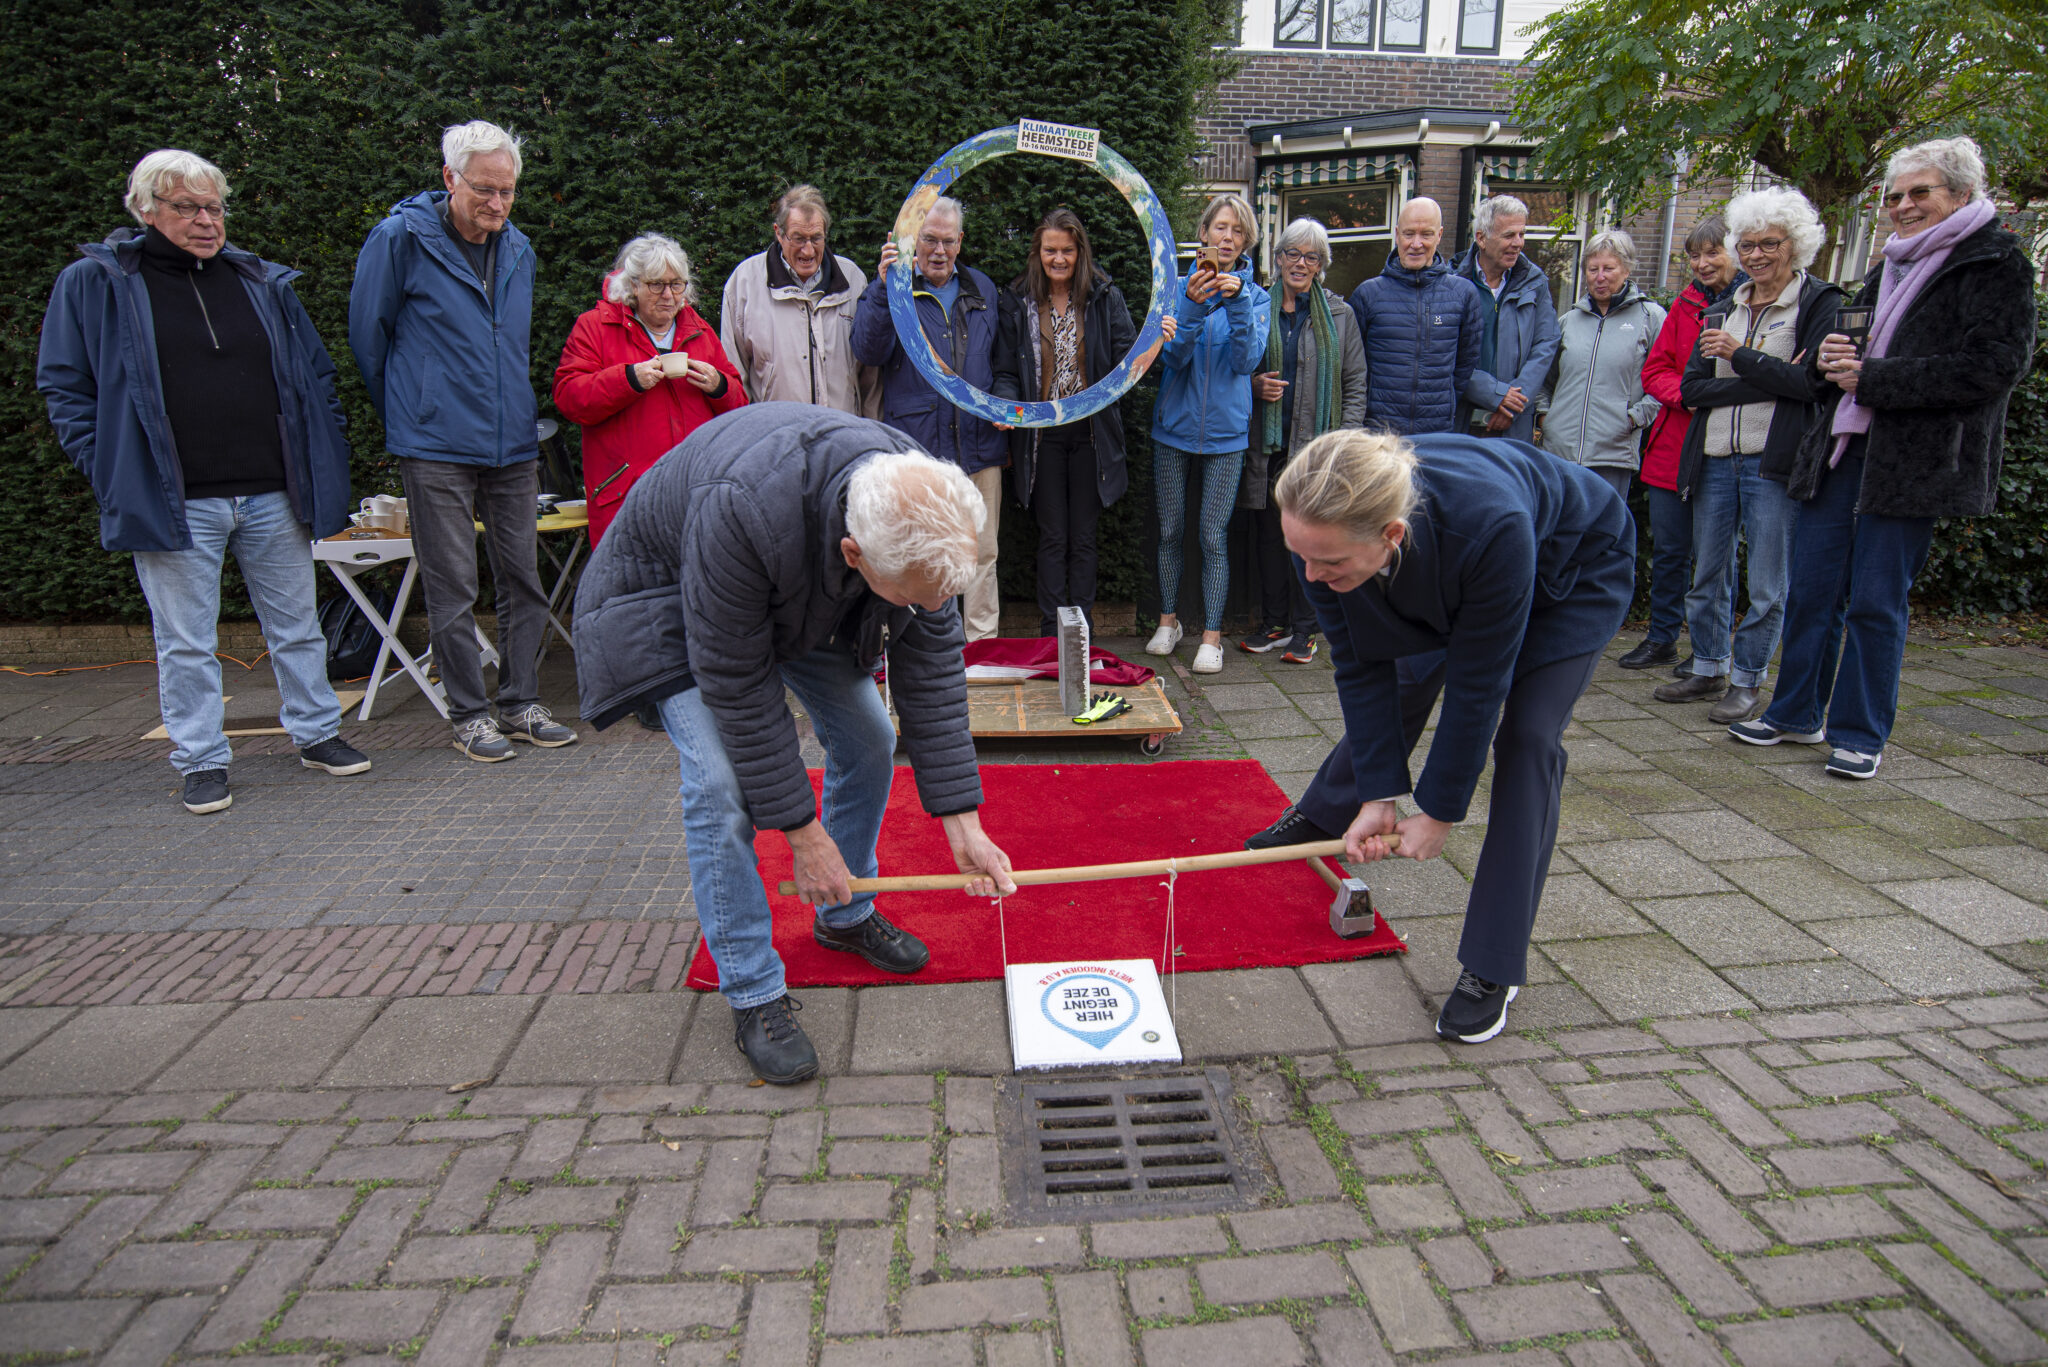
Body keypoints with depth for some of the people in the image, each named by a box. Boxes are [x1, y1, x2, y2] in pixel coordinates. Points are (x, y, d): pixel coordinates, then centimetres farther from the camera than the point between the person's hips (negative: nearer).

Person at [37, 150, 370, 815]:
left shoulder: (263, 281, 12)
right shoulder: (95, 282, 3)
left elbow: (316, 374, 17)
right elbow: (64, 386, 3)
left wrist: (323, 459, 8)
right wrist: (111, 469, -7)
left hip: (273, 496, 3)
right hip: (174, 504, -3)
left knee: (297, 626, 11)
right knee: (186, 643, 5)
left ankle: (317, 733, 26)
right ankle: (201, 762, 16)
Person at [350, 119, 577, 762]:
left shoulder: (518, 248, 12)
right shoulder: (401, 239, -4)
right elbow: (367, 336, 3)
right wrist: (407, 412, 11)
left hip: (514, 445, 5)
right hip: (436, 448, -5)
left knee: (523, 579, 7)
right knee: (452, 588, -1)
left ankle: (521, 704, 17)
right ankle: (469, 714, 10)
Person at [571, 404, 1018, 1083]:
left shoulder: (922, 515, -28)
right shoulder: (741, 509, -46)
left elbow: (932, 668, -19)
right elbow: (736, 686, -34)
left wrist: (962, 822, -19)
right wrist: (800, 829, -27)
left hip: (806, 595, 5)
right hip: (670, 592, -5)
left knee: (870, 741, 3)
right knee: (722, 783, -18)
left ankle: (846, 916, 28)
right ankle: (753, 995, 0)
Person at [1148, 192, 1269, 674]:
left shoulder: (1255, 296, 4)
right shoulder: (1178, 288, 3)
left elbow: (1247, 359, -10)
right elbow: (1175, 355, -9)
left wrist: (1238, 303, -22)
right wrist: (1193, 307, -24)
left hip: (1225, 432, -1)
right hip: (1174, 427, 1)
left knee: (1212, 535, -2)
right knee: (1170, 529, 8)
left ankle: (1212, 635, 7)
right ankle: (1168, 620, 24)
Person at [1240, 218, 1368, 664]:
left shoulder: (1339, 315, 7)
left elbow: (1356, 383, 7)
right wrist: (1253, 386, -6)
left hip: (1315, 444, -1)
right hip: (1267, 443, 2)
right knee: (1268, 534, 5)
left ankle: (1303, 629, 10)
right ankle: (1275, 624, 18)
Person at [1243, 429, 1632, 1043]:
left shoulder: (1490, 529, -46)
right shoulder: (1323, 527, -32)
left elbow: (1476, 689, -33)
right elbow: (1362, 667, -20)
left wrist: (1438, 814, -22)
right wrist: (1377, 796, -20)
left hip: (1577, 570, -4)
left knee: (1527, 736, -14)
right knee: (1397, 692, 10)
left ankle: (1492, 969, -6)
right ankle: (1318, 817, 41)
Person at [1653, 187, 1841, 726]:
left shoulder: (1820, 302, 1)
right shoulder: (1721, 310, 15)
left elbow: (1814, 382, -12)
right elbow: (1691, 388, 4)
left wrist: (1740, 357, -12)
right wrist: (1768, 381, -9)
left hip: (1775, 462, -5)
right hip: (1714, 459, 5)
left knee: (1767, 585, 0)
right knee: (1708, 574, 12)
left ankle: (1747, 680, 11)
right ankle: (1708, 670, 24)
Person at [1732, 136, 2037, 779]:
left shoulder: (1994, 262, -3)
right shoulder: (1891, 265, 19)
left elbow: (1993, 366, -14)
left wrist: (1871, 378, -16)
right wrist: (1835, 356, 4)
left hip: (1915, 461, -7)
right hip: (1845, 449, 7)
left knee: (1876, 601, -3)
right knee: (1810, 588, 7)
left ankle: (1861, 734, 9)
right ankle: (1797, 714, 20)